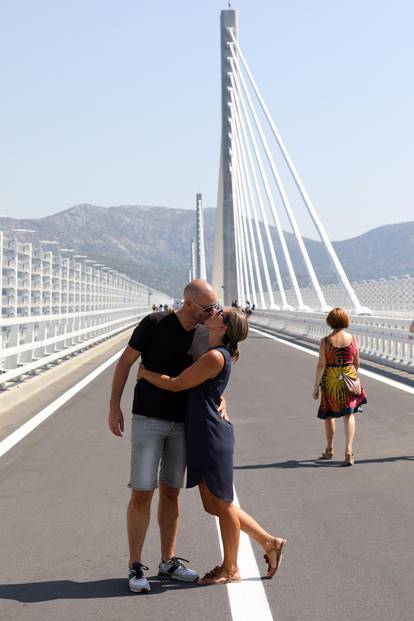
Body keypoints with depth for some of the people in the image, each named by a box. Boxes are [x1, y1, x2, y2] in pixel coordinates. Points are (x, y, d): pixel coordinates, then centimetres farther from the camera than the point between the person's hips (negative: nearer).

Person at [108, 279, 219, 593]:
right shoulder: (155, 324, -13)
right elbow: (125, 361, -6)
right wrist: (115, 406, -10)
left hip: (182, 423, 5)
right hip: (148, 420, -5)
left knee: (171, 492, 11)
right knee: (142, 493, -6)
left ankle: (168, 561, 22)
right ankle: (135, 567, 3)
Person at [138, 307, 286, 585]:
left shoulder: (215, 357, -18)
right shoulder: (218, 354, 11)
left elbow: (175, 384, -14)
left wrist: (145, 373, 0)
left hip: (213, 437, -10)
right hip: (201, 437, 10)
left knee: (222, 504, 4)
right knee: (213, 505, 15)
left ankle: (230, 568, 18)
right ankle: (269, 542, 24)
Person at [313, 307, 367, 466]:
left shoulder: (325, 341, -12)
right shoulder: (352, 339, -4)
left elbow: (321, 365, -12)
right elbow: (357, 362, 5)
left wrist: (316, 386, -4)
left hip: (330, 380, -1)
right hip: (349, 378, 1)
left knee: (329, 414, 17)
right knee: (349, 414, 5)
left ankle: (329, 450, 31)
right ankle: (348, 450, -11)